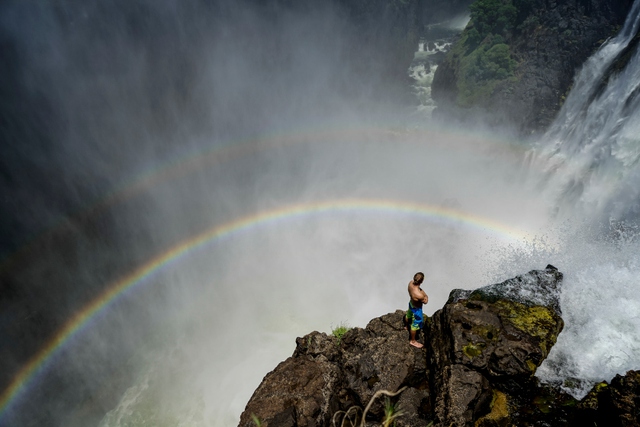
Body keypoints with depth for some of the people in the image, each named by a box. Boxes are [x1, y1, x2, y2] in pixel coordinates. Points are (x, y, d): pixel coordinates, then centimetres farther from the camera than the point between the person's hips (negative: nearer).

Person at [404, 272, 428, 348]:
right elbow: (425, 301, -22)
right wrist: (425, 295, -12)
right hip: (416, 309, -8)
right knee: (415, 325, 17)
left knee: (408, 315, 36)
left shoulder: (411, 283, -25)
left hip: (411, 303, 8)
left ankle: (407, 326, 68)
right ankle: (413, 341, 40)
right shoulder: (419, 295, -45)